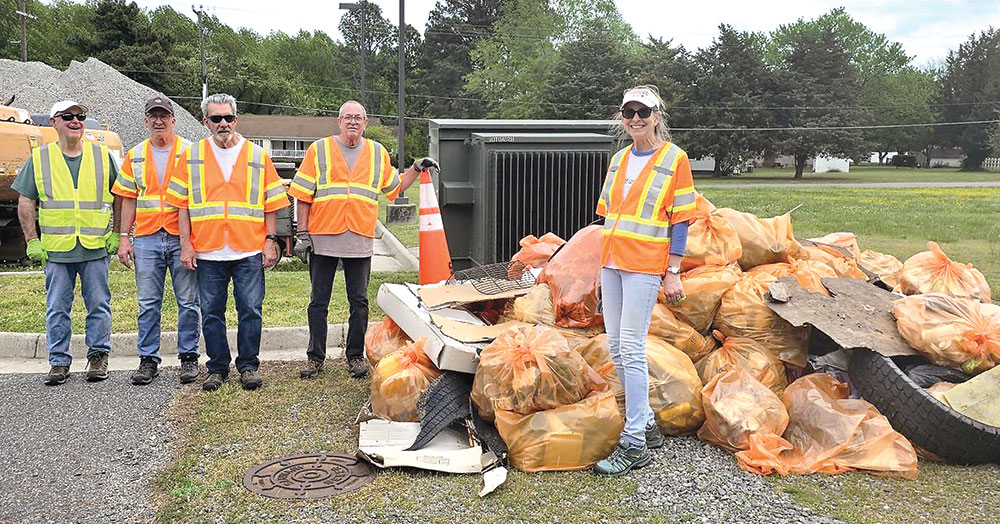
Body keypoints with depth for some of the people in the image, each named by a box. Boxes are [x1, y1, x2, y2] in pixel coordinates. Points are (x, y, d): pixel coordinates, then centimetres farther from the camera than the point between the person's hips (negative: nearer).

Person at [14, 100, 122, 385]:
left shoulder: (102, 155, 7)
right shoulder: (39, 158, 7)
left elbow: (120, 198, 10)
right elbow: (25, 203, 8)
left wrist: (116, 235, 3)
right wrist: (32, 241, 2)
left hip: (96, 247, 0)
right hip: (55, 249, 1)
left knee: (99, 305, 3)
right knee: (57, 308, 5)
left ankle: (98, 356, 15)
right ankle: (59, 361, 14)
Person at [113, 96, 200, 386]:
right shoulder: (135, 155, 13)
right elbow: (129, 199, 15)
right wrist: (124, 237, 8)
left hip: (182, 237, -3)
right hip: (147, 239, 3)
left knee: (188, 302, 1)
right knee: (148, 304, 5)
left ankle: (189, 357, 11)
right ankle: (148, 359, 13)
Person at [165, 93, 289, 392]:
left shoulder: (258, 156, 7)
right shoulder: (192, 156, 8)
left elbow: (270, 203, 8)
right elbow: (182, 204, 8)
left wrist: (270, 240, 1)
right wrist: (186, 244, 1)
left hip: (249, 251, -1)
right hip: (207, 252, 1)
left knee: (250, 310, 1)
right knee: (211, 314, 6)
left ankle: (248, 366, 14)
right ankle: (217, 368, 19)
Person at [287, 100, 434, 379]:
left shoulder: (378, 153, 12)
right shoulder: (319, 149, 4)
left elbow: (394, 186, 23)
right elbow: (303, 196, 3)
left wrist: (416, 168, 10)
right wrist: (302, 234, -2)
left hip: (360, 239, 2)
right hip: (322, 238, -1)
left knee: (359, 302, 6)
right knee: (318, 302, 5)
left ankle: (356, 355, 17)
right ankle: (315, 356, 16)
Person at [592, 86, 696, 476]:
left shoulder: (674, 159, -3)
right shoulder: (618, 159, 15)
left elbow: (681, 220, -6)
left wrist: (673, 272, -11)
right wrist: (604, 265, 16)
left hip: (645, 265, -7)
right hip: (612, 262, 7)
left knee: (631, 350, -10)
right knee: (616, 349, 8)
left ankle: (634, 446, -4)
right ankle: (646, 425, 23)